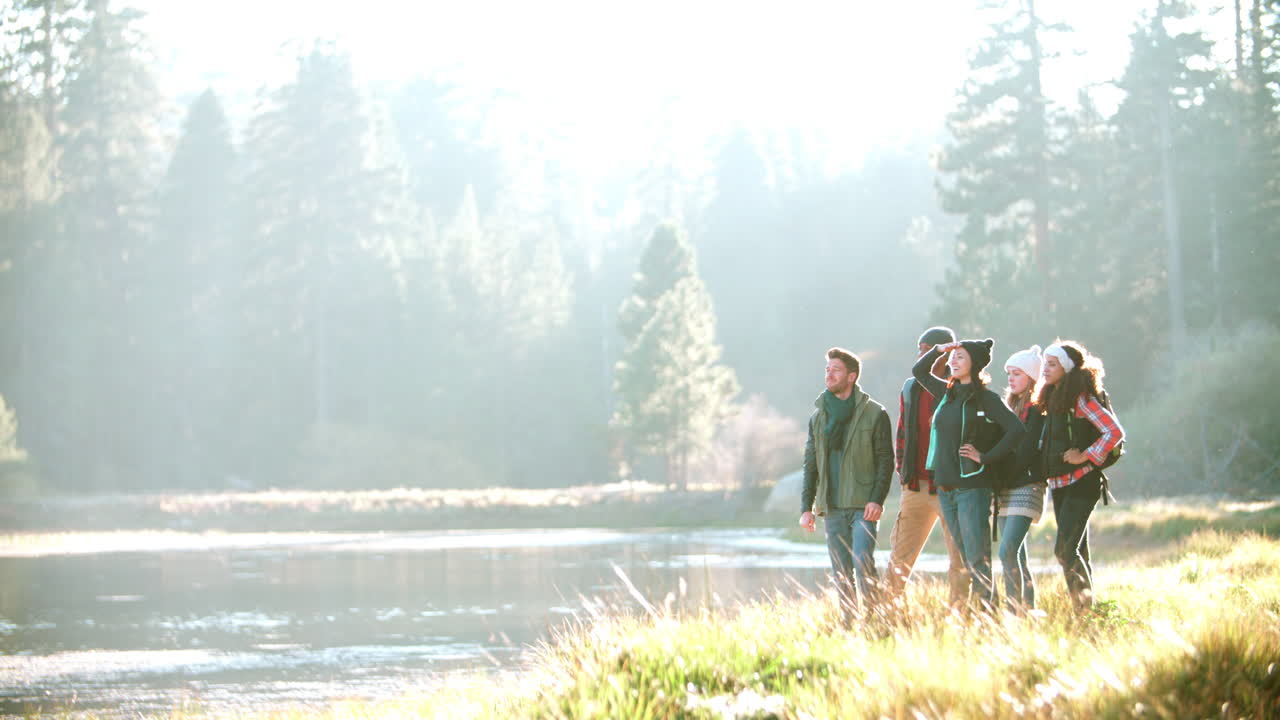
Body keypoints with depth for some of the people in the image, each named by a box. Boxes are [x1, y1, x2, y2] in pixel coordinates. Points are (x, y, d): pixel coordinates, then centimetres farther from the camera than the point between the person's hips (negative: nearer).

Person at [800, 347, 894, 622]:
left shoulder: (874, 414, 0)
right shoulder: (818, 416, 13)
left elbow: (885, 460, -2)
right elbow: (810, 464, 15)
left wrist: (877, 499, -13)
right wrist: (806, 506, 7)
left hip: (863, 506, -4)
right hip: (832, 507, 5)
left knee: (863, 565, -16)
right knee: (841, 573, 5)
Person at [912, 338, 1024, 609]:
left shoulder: (986, 398, -7)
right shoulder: (948, 393, 13)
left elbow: (1016, 430, -17)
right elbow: (919, 371, 27)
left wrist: (986, 457, -15)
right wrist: (937, 351, 11)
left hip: (972, 486, -7)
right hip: (945, 486, 7)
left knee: (978, 558, -9)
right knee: (964, 557, 10)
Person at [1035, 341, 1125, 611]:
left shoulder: (1081, 399, -10)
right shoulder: (1052, 398, 15)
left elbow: (1115, 431, -18)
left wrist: (1085, 456, -17)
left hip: (1081, 482, -9)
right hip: (1059, 485, 9)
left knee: (1064, 549, -17)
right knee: (1077, 552, 10)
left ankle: (1086, 606, -12)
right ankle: (1081, 609, 14)